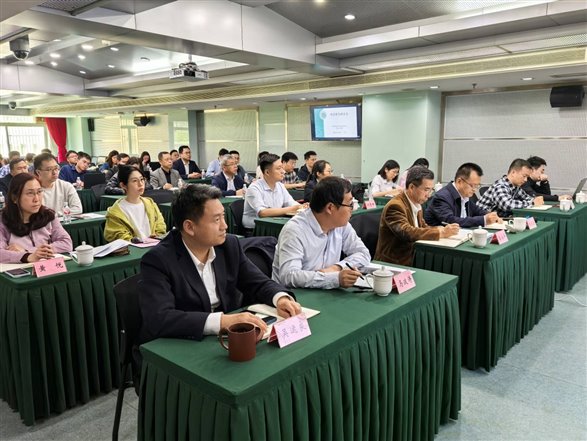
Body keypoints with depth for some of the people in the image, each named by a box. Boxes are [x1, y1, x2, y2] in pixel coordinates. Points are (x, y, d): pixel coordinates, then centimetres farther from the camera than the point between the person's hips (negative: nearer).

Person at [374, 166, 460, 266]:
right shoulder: (395, 206, -17)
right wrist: (441, 233, -28)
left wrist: (442, 229, -6)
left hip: (411, 259, 8)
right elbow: (407, 233, -29)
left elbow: (423, 227, 14)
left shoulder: (417, 204, 9)